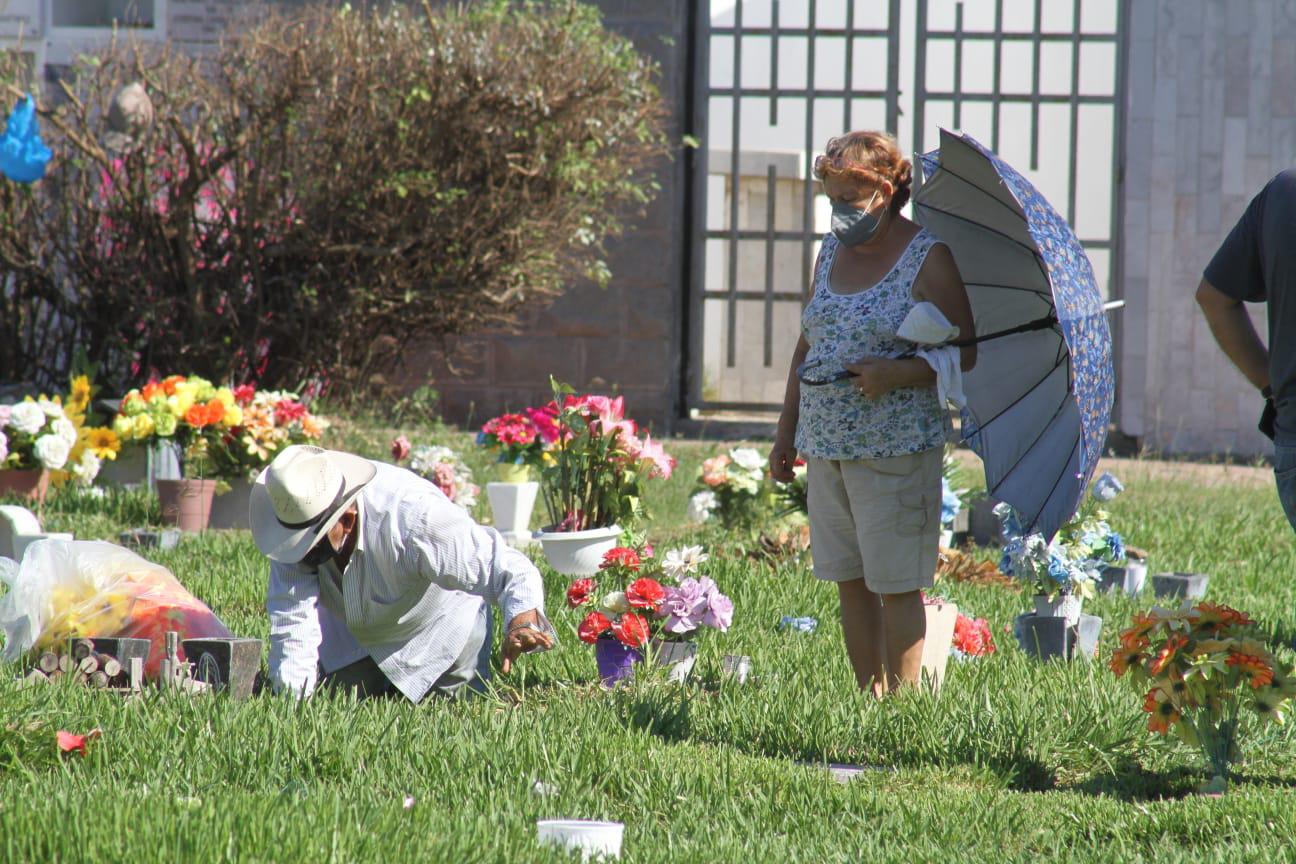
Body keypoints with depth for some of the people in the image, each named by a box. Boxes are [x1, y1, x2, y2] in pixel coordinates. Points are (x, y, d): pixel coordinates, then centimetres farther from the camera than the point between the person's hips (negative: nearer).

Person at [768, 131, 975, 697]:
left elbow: (965, 353, -8)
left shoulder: (927, 259, -6)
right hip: (826, 447, 7)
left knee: (896, 585, -5)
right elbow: (807, 348, 21)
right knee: (850, 582, 9)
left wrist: (898, 374, -22)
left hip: (896, 451, -7)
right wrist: (786, 433, 19)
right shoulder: (831, 252, 14)